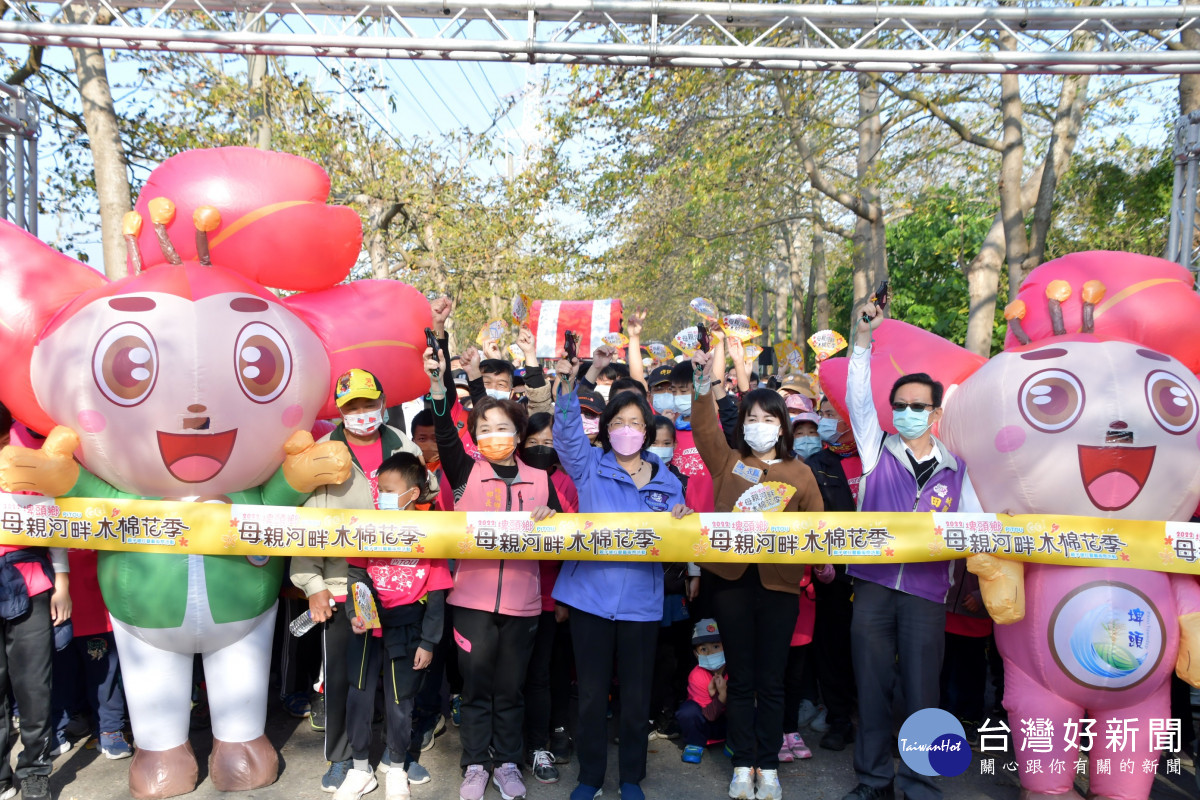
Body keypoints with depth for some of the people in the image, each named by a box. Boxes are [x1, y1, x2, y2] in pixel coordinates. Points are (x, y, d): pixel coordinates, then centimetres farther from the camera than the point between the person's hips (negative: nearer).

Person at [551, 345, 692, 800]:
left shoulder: (667, 482, 7)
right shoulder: (588, 466, 1)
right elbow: (566, 429, -16)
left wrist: (678, 523, -15)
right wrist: (572, 379, -31)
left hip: (641, 601, 1)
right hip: (591, 595, -1)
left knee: (636, 695, 11)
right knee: (591, 693, 9)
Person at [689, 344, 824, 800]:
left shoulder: (799, 473, 6)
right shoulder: (728, 462, 7)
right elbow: (704, 427, -6)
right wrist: (707, 385, -20)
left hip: (779, 581, 0)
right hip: (732, 579, 1)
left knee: (771, 681, 8)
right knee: (741, 679, 10)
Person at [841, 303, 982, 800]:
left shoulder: (957, 467, 7)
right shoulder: (877, 449, 6)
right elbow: (858, 397, 0)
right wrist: (865, 338, -4)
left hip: (927, 591, 0)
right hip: (874, 582, 0)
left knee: (921, 690, 3)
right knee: (872, 686, 7)